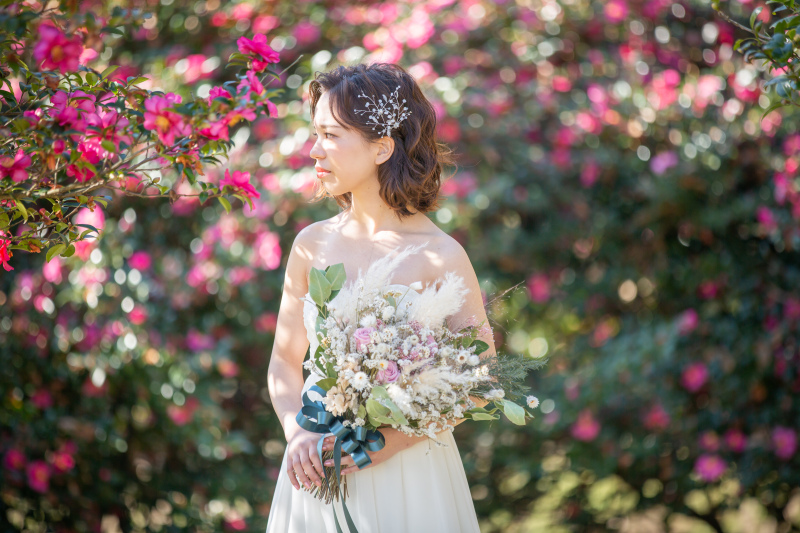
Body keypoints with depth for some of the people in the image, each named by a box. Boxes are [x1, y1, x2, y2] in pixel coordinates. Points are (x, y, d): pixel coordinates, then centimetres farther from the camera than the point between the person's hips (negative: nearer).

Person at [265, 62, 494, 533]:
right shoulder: (312, 245, 0)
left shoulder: (439, 257, -13)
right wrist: (298, 435, -9)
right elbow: (285, 360, 9)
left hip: (407, 474, -4)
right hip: (318, 470, 4)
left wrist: (392, 440, -18)